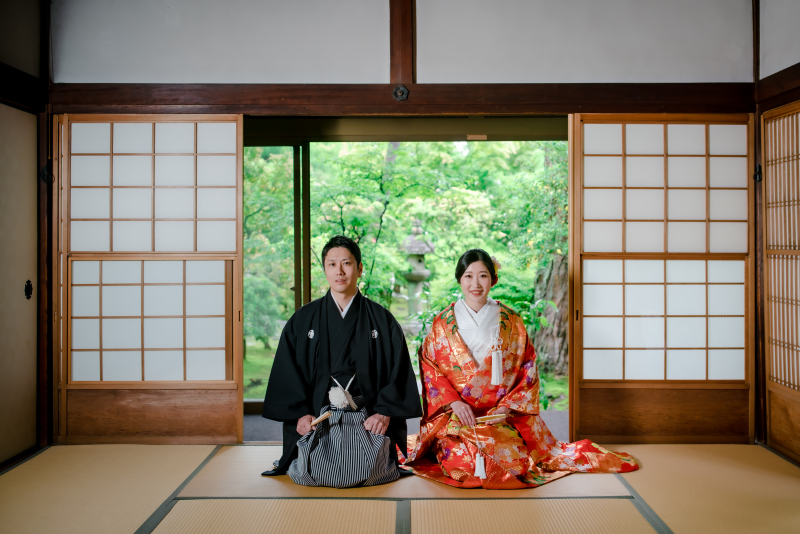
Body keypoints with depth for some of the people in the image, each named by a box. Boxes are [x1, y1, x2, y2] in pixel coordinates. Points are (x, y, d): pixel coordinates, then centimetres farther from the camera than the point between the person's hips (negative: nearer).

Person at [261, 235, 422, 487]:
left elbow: (398, 371, 5)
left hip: (367, 420, 0)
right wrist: (301, 413, -6)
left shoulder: (382, 319, 8)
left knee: (368, 471, -22)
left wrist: (385, 412, -8)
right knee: (313, 472, -21)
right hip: (316, 418, 0)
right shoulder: (303, 320, 10)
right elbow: (287, 372, 7)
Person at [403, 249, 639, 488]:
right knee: (463, 465, -22)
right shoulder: (443, 323, 4)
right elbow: (430, 369, 2)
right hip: (455, 417, -1)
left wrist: (508, 406, -9)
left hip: (502, 417, 1)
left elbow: (528, 370, 5)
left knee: (512, 464, -19)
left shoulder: (510, 322, 5)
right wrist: (454, 402, -13)